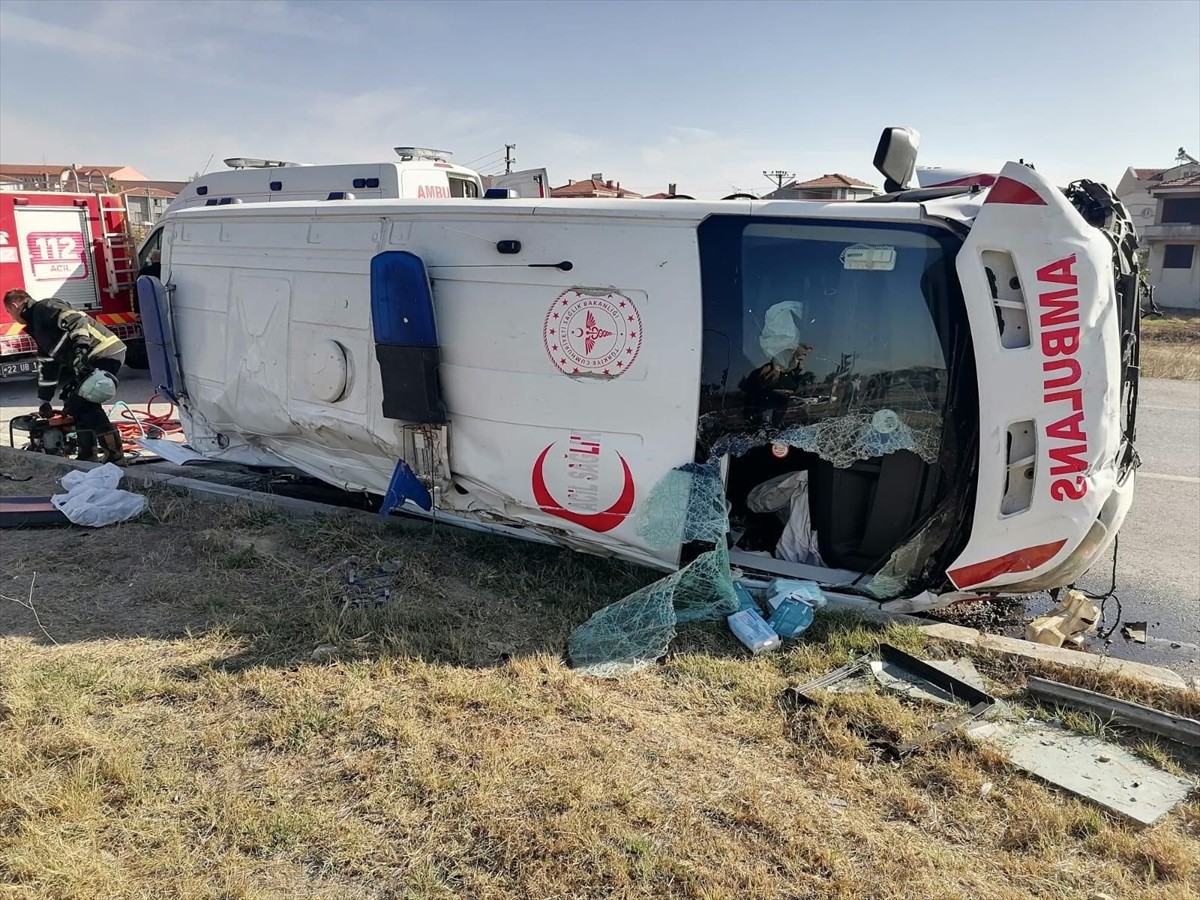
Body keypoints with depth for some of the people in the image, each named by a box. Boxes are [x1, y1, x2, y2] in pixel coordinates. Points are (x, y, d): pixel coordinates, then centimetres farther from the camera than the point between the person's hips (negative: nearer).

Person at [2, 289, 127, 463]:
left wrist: (81, 349, -32)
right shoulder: (37, 325, 29)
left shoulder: (44, 308, -1)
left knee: (84, 404, -13)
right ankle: (87, 455, 20)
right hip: (95, 357, 10)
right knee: (75, 404, 15)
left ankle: (115, 455, -13)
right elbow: (47, 365, 33)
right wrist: (44, 401, 34)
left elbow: (77, 320, -19)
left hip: (106, 353, -10)